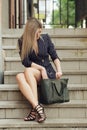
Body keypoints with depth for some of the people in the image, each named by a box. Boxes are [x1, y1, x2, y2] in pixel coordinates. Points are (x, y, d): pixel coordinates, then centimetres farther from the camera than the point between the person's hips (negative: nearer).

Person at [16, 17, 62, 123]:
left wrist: (59, 70, -10)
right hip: (32, 74, 1)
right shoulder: (22, 41, 1)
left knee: (28, 71, -32)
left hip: (48, 73, -1)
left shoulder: (45, 38, 3)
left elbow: (54, 57, 7)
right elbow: (26, 62, -4)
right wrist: (41, 68, -15)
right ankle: (37, 106, -45)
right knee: (19, 77, -33)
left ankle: (35, 109, -39)